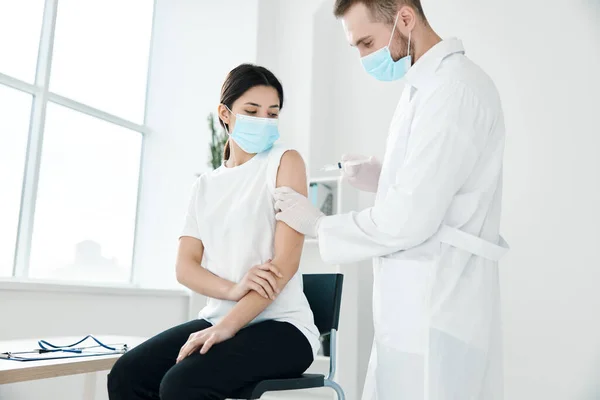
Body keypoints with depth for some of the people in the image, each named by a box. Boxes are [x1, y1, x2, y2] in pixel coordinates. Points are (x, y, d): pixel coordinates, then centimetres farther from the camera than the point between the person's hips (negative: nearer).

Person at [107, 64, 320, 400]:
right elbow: (185, 267, 5)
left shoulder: (285, 161, -1)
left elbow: (286, 261, -12)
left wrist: (226, 326, -19)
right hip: (219, 321, 5)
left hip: (280, 325, -5)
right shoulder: (206, 185, 14)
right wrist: (232, 289, -16)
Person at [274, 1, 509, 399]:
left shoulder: (455, 87, -17)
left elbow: (408, 221, -21)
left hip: (435, 314, -9)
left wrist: (319, 225, -8)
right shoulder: (429, 85, 13)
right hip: (417, 308, 9)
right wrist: (382, 178, 6)